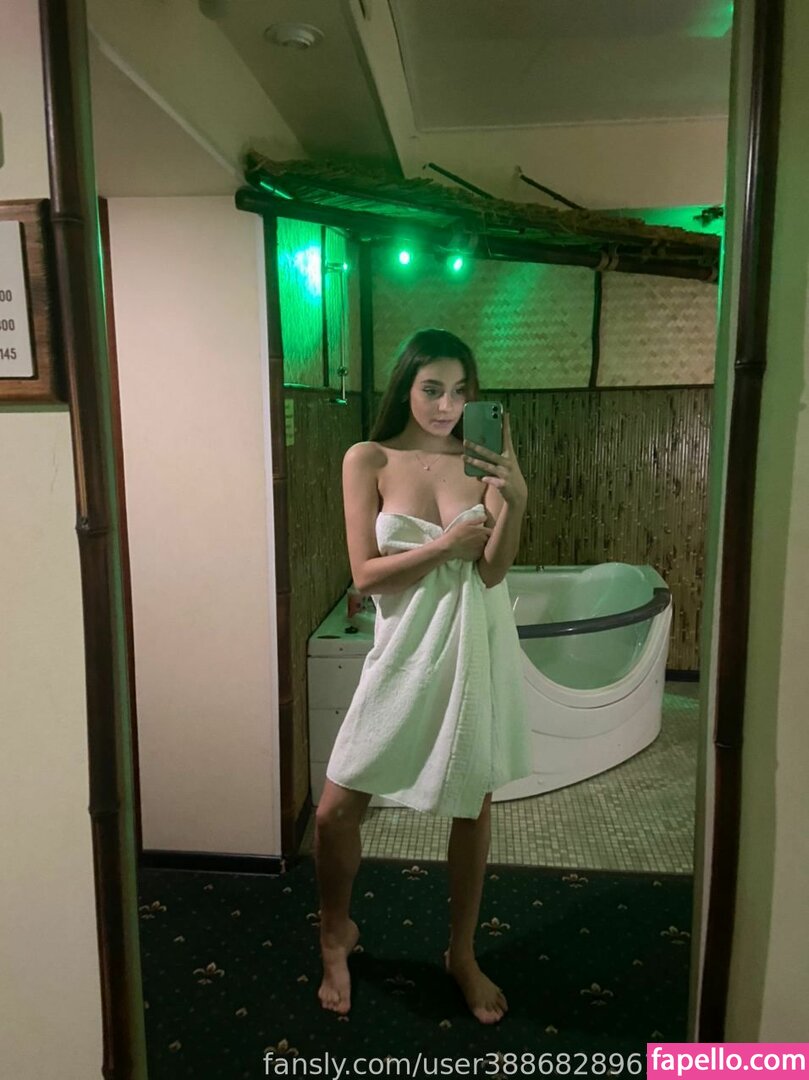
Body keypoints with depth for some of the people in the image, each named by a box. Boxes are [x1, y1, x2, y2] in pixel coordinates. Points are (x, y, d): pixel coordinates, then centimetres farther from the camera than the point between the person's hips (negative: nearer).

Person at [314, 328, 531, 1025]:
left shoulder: (481, 459, -1)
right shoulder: (369, 461, -5)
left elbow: (492, 571, -9)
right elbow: (366, 574, -9)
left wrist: (515, 498, -24)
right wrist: (445, 545, -21)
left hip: (478, 650, 2)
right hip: (406, 654, -1)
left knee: (474, 807, 13)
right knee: (335, 811, 2)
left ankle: (463, 954, 38)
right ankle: (337, 935, 34)